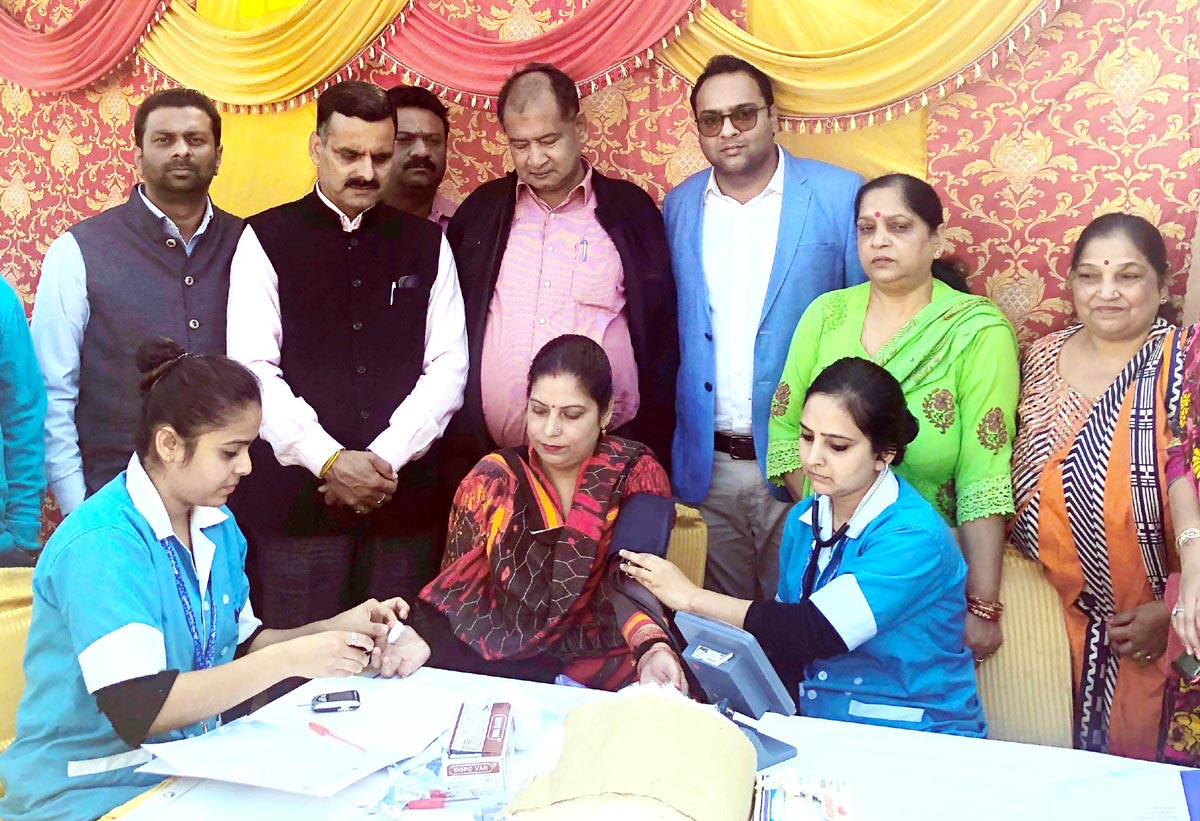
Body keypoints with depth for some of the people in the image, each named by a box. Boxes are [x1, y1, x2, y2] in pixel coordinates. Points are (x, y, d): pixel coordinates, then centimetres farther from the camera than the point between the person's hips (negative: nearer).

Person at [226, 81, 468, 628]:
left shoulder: (427, 245, 10)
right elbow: (253, 370, -5)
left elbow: (448, 366, 3)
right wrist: (329, 461, -14)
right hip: (296, 496, -2)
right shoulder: (267, 240, 3)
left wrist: (385, 458, -9)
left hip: (404, 498, 2)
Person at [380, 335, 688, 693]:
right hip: (502, 661, 2)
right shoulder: (492, 481, 4)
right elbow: (459, 581, 2)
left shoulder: (636, 475, 1)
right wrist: (423, 635, -20)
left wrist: (653, 648, -30)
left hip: (602, 661, -2)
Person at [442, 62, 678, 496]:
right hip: (492, 457, 2)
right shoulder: (481, 209, 8)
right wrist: (456, 452, 7)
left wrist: (654, 453, 2)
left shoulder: (631, 209, 4)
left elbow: (662, 333, 6)